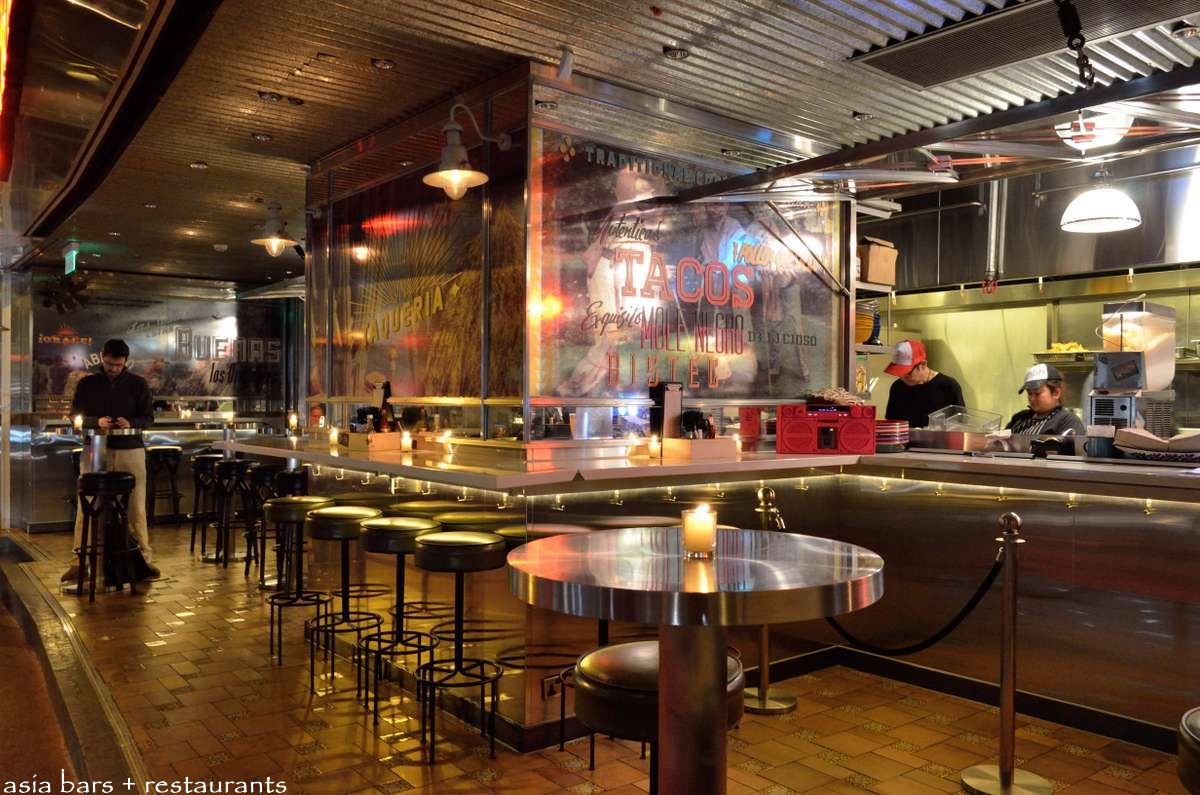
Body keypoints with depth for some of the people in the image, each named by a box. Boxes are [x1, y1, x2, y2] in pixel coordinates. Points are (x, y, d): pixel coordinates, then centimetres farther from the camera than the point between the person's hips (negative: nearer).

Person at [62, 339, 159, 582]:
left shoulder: (138, 384, 5)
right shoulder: (86, 384, 7)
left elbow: (148, 418, 5)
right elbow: (75, 416, 6)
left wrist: (130, 423, -15)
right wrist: (96, 422, -13)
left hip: (130, 451, 0)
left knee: (136, 508, 3)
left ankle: (144, 559, 10)